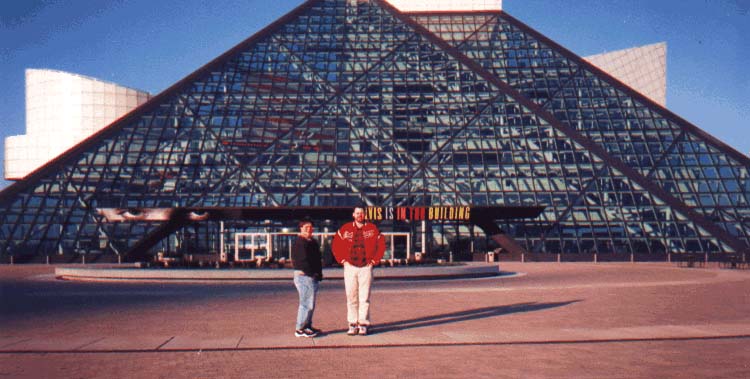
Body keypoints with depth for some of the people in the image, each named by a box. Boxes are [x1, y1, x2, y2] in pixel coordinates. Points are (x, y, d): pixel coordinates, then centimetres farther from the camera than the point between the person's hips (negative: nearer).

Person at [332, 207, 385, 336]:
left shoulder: (372, 228, 2)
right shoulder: (345, 228, 3)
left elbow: (381, 245, 8)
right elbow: (336, 244, 12)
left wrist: (375, 260, 2)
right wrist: (342, 260, 5)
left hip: (366, 267, -1)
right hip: (350, 267, 1)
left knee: (364, 297, -1)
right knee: (351, 297, 2)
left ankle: (363, 324, 5)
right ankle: (352, 324, 9)